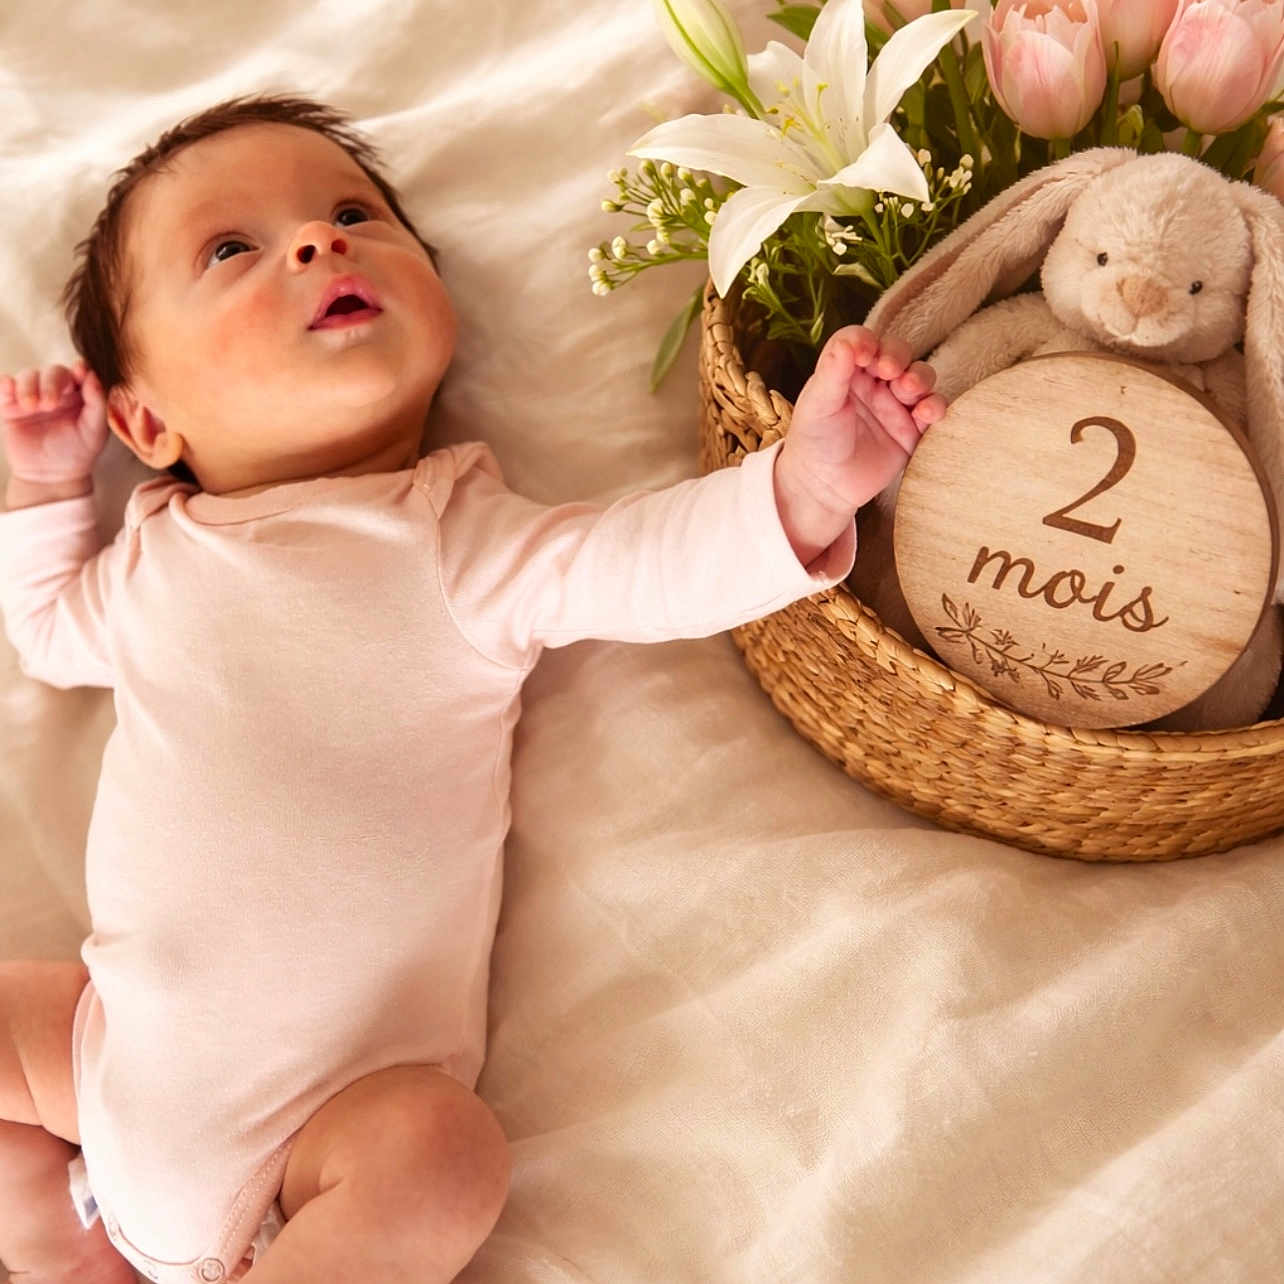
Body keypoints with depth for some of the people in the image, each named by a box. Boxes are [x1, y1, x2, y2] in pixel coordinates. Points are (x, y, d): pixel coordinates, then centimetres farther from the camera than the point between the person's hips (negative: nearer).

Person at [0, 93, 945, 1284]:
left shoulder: (453, 540, -6)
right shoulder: (149, 559, 8)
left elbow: (635, 562, -21)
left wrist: (797, 486, -36)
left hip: (342, 1089, -5)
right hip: (124, 1036, 5)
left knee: (441, 1158, -30)